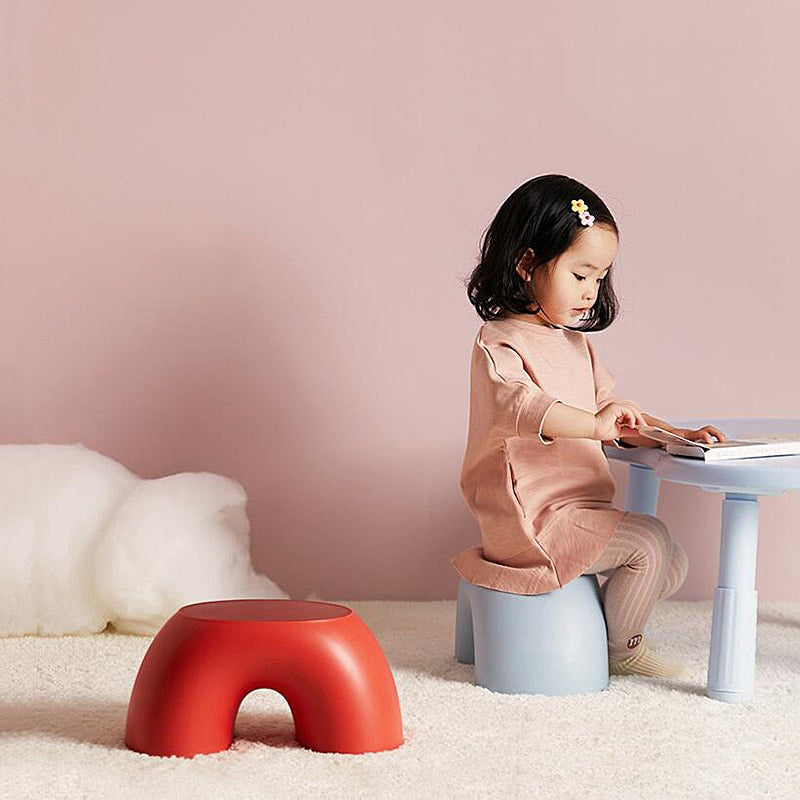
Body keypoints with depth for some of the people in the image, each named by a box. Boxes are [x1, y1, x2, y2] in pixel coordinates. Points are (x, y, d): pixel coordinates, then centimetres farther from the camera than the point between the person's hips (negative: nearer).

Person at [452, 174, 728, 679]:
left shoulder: (576, 343, 19)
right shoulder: (499, 343, -12)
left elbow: (616, 412, 20)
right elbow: (521, 406, -31)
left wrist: (678, 436, 3)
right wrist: (595, 425, -45)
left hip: (582, 507, 9)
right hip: (534, 516, -9)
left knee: (672, 564, 6)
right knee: (649, 540, -18)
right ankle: (622, 648, 1)